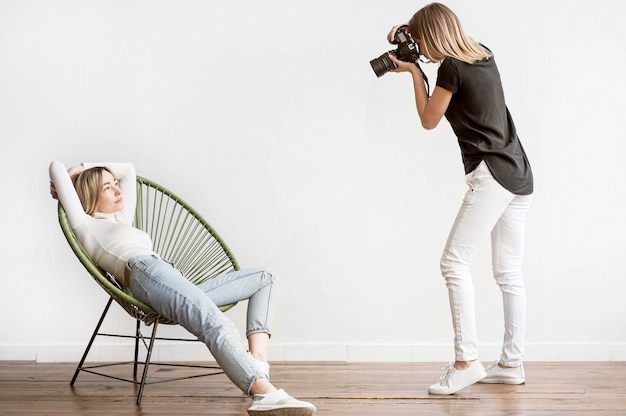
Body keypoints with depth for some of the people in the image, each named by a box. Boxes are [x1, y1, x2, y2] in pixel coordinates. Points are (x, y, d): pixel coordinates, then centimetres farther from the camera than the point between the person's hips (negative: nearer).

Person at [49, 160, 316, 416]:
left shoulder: (123, 223, 40)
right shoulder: (85, 224, 18)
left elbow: (128, 169, 49)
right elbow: (56, 167, 15)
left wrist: (84, 167, 45)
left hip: (176, 283, 10)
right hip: (146, 272, -9)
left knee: (263, 279, 8)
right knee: (218, 327, -34)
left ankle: (257, 360, -19)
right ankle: (267, 393, -55)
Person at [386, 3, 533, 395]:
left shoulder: (452, 68, -10)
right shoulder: (485, 55, 13)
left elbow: (429, 120, 2)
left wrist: (414, 72, 10)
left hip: (492, 174, -9)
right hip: (519, 175, 9)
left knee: (455, 262, -10)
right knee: (509, 273, 9)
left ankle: (466, 361, -15)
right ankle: (512, 363, 13)